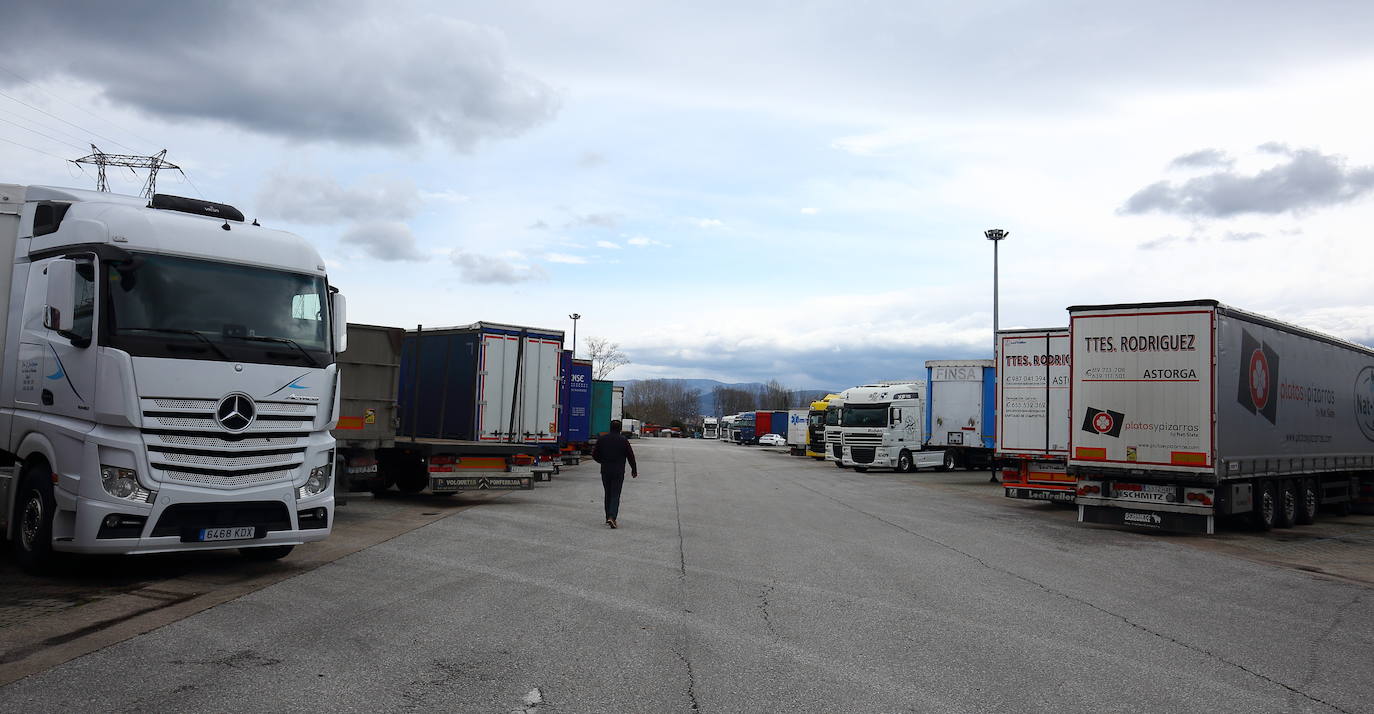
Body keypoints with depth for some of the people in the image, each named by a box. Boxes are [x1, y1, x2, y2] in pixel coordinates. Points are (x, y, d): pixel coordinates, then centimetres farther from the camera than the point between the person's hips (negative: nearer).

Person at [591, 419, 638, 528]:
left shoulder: (602, 439, 3)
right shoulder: (623, 440, -5)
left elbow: (595, 455, 7)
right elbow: (630, 456, -3)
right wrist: (634, 470, 10)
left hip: (605, 471, 3)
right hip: (618, 472, -3)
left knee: (608, 494, 15)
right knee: (615, 495, -3)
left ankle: (608, 517, 19)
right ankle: (612, 517, -19)